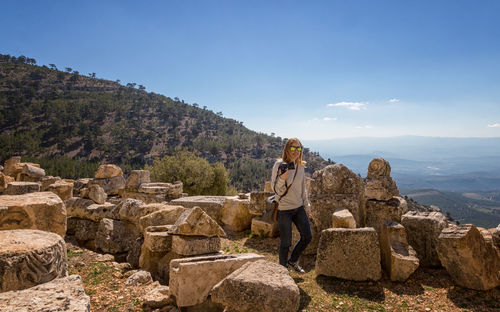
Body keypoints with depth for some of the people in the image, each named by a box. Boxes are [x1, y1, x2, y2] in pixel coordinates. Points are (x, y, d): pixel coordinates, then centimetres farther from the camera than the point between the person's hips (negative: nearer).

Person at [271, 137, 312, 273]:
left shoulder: (301, 166, 6)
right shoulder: (279, 165, -13)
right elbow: (275, 188, -13)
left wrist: (306, 205, 18)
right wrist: (282, 178, -32)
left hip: (299, 208, 6)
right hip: (284, 209, -6)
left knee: (307, 237, 11)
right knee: (286, 243, 2)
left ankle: (293, 260, 34)